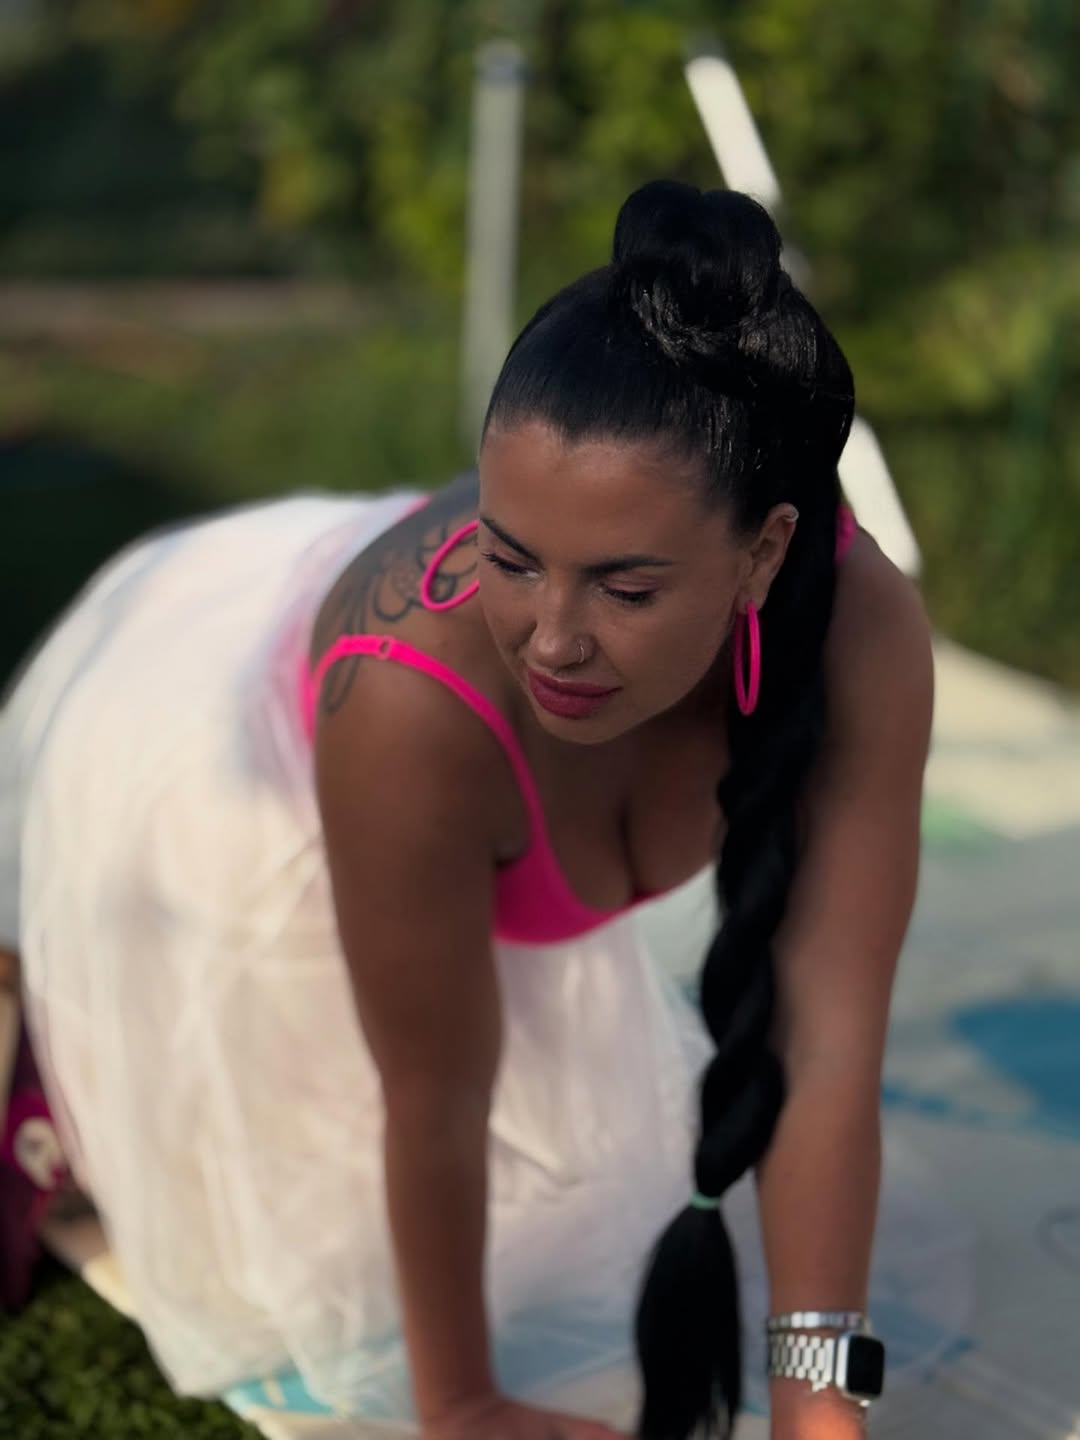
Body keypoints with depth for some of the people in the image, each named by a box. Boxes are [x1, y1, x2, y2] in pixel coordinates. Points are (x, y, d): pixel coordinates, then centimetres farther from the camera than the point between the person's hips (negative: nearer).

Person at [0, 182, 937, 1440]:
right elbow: (434, 1106, -31)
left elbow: (828, 1041, -29)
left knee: (571, 1154, 22)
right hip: (202, 777, -4)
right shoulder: (417, 697, -46)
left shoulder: (863, 630, -36)